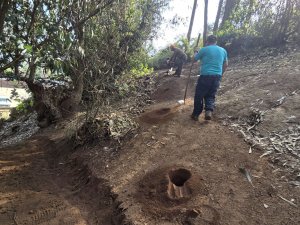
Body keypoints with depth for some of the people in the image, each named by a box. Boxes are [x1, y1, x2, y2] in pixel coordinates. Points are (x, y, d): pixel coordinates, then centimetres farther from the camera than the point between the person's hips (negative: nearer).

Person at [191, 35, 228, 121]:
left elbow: (194, 59, 9)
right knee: (211, 95, 14)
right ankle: (209, 111, -7)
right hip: (217, 76, 4)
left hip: (205, 76, -4)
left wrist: (196, 53, 29)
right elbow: (226, 65, 19)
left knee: (199, 96, 7)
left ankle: (196, 114, 12)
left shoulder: (204, 49, -2)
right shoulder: (223, 50, 12)